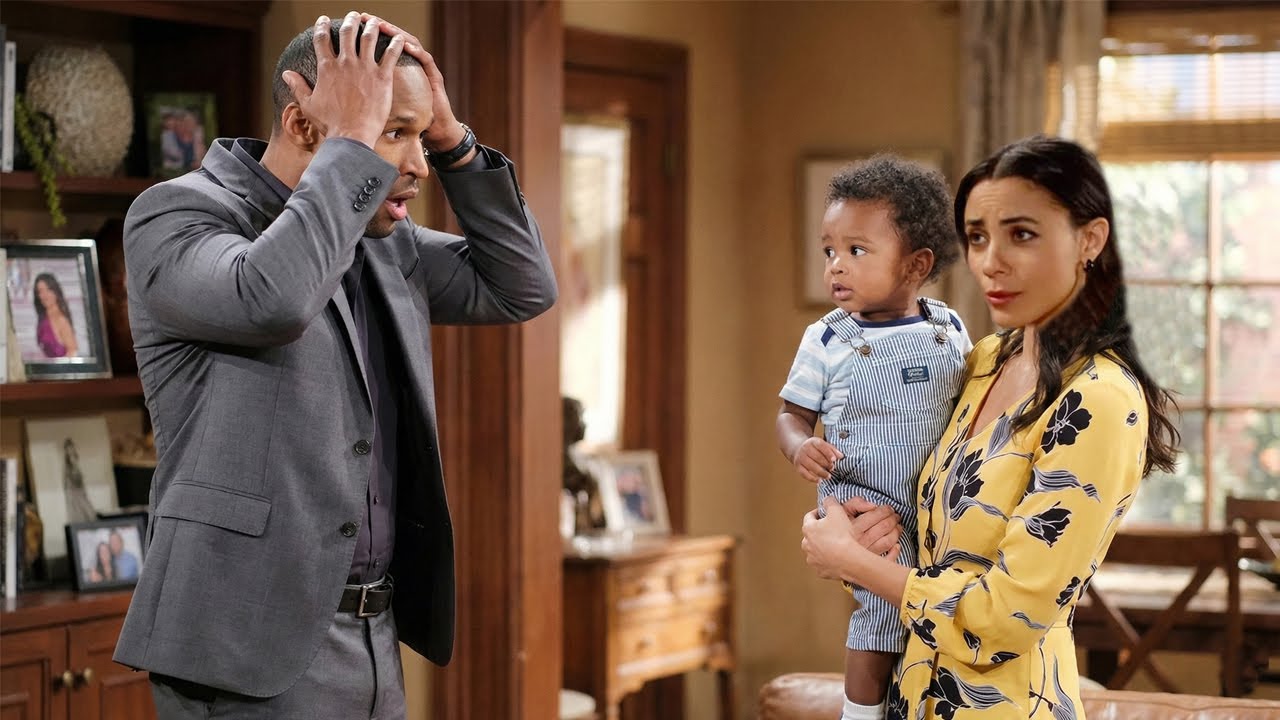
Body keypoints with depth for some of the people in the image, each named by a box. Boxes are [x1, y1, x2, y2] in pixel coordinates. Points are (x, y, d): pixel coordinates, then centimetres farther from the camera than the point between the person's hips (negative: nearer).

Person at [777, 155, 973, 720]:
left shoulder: (949, 331, 3)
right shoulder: (827, 341, -3)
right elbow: (793, 413, 3)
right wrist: (799, 447, -19)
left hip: (939, 499, 4)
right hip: (862, 499, -3)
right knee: (891, 596, -18)